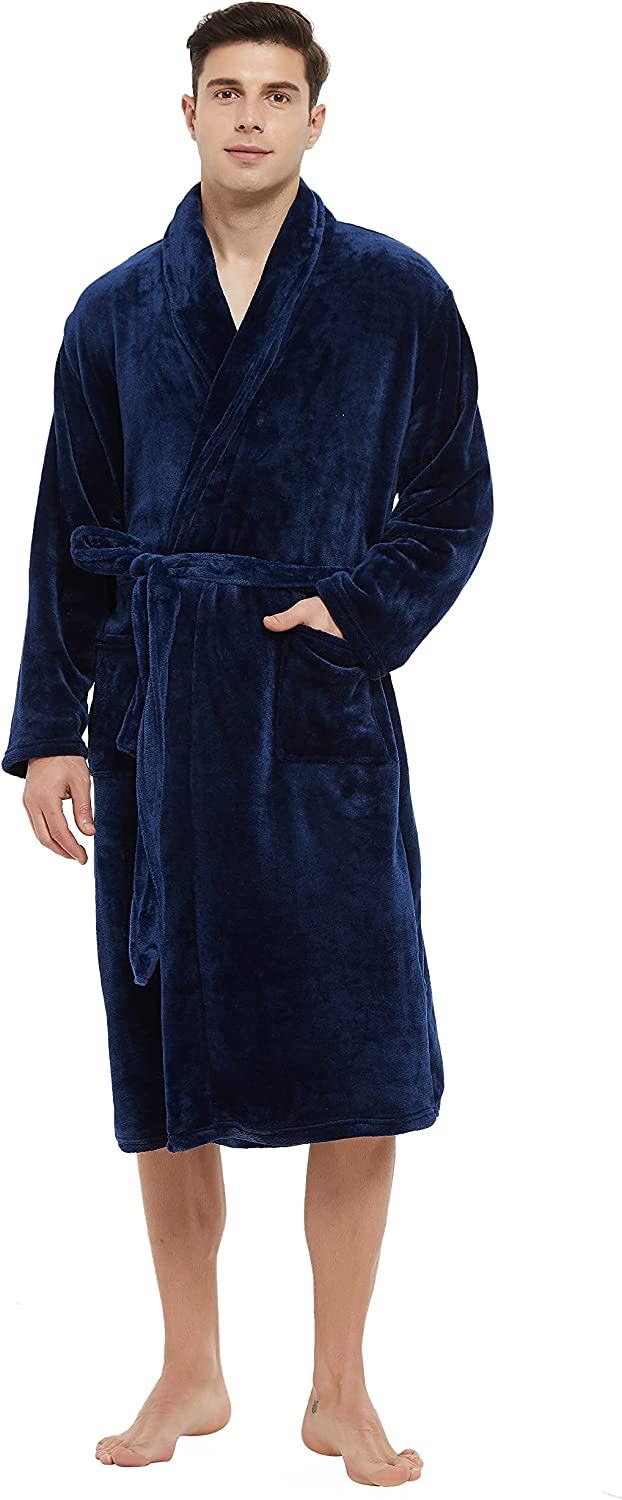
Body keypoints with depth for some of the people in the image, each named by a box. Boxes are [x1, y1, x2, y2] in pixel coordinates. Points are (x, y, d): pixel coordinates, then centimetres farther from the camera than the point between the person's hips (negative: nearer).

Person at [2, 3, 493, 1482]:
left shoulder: (396, 295, 3)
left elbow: (453, 503, 8)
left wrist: (365, 611, -9)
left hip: (324, 711, -2)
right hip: (156, 715, 2)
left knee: (362, 1072, -3)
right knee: (167, 1063, 7)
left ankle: (342, 1391, 11)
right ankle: (191, 1375, 21)